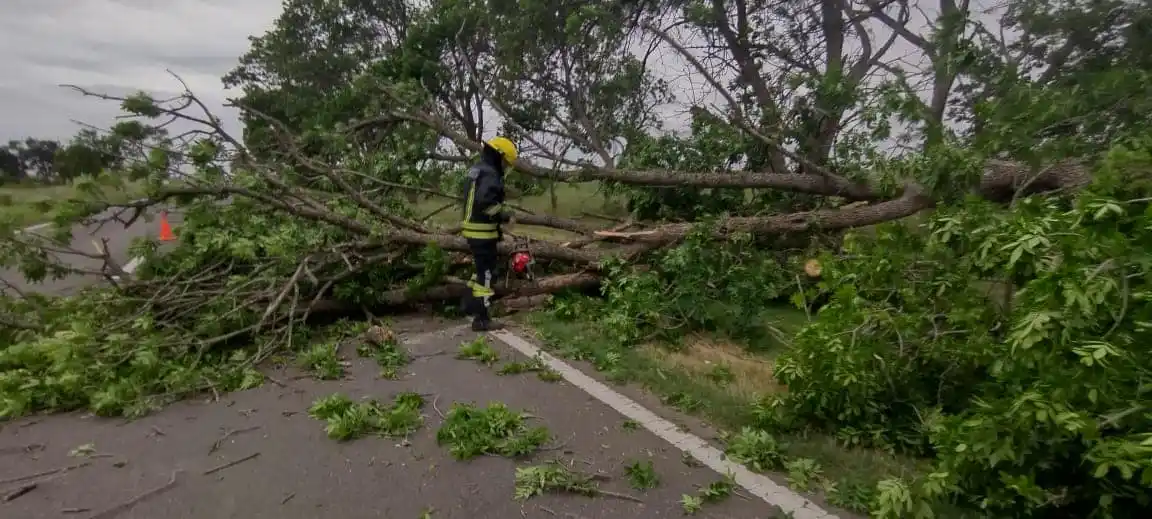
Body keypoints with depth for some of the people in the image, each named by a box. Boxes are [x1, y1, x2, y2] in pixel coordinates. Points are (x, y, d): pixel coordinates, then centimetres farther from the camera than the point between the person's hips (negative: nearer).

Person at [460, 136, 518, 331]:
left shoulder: (476, 170, 16)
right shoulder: (489, 173, -16)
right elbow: (486, 201, -30)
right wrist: (504, 216, -17)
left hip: (473, 229, 10)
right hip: (482, 232, -10)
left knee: (481, 269, 23)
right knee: (487, 274, -3)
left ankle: (471, 305, 35)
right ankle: (481, 319, 2)